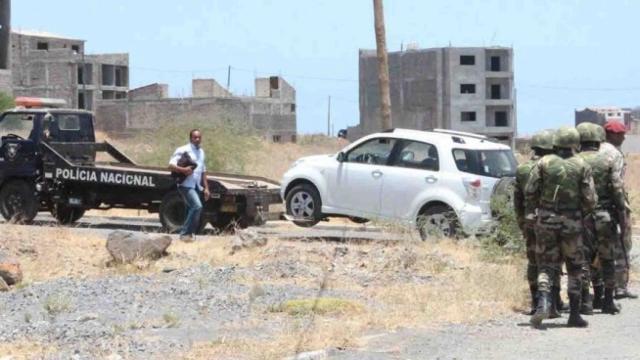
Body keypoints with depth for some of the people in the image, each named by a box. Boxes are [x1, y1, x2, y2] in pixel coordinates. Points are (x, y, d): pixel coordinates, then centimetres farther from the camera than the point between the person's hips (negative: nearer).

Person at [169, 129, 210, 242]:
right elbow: (171, 165, -12)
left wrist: (206, 188, 20)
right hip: (186, 185, -8)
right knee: (197, 206, -22)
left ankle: (187, 234, 19)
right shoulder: (183, 150, -6)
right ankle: (185, 233, -17)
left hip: (197, 186, 8)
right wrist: (183, 170, -28)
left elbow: (203, 172, 25)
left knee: (191, 210, 10)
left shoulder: (201, 152, 18)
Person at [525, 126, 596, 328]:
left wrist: (530, 211, 14)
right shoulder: (582, 166, -2)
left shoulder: (544, 163, -1)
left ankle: (543, 301, -18)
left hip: (546, 221, 0)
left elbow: (530, 191, -3)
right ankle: (574, 315, 12)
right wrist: (584, 214, 12)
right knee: (575, 269, 12)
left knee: (546, 265, 7)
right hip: (571, 222, 0)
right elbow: (590, 198, -7)